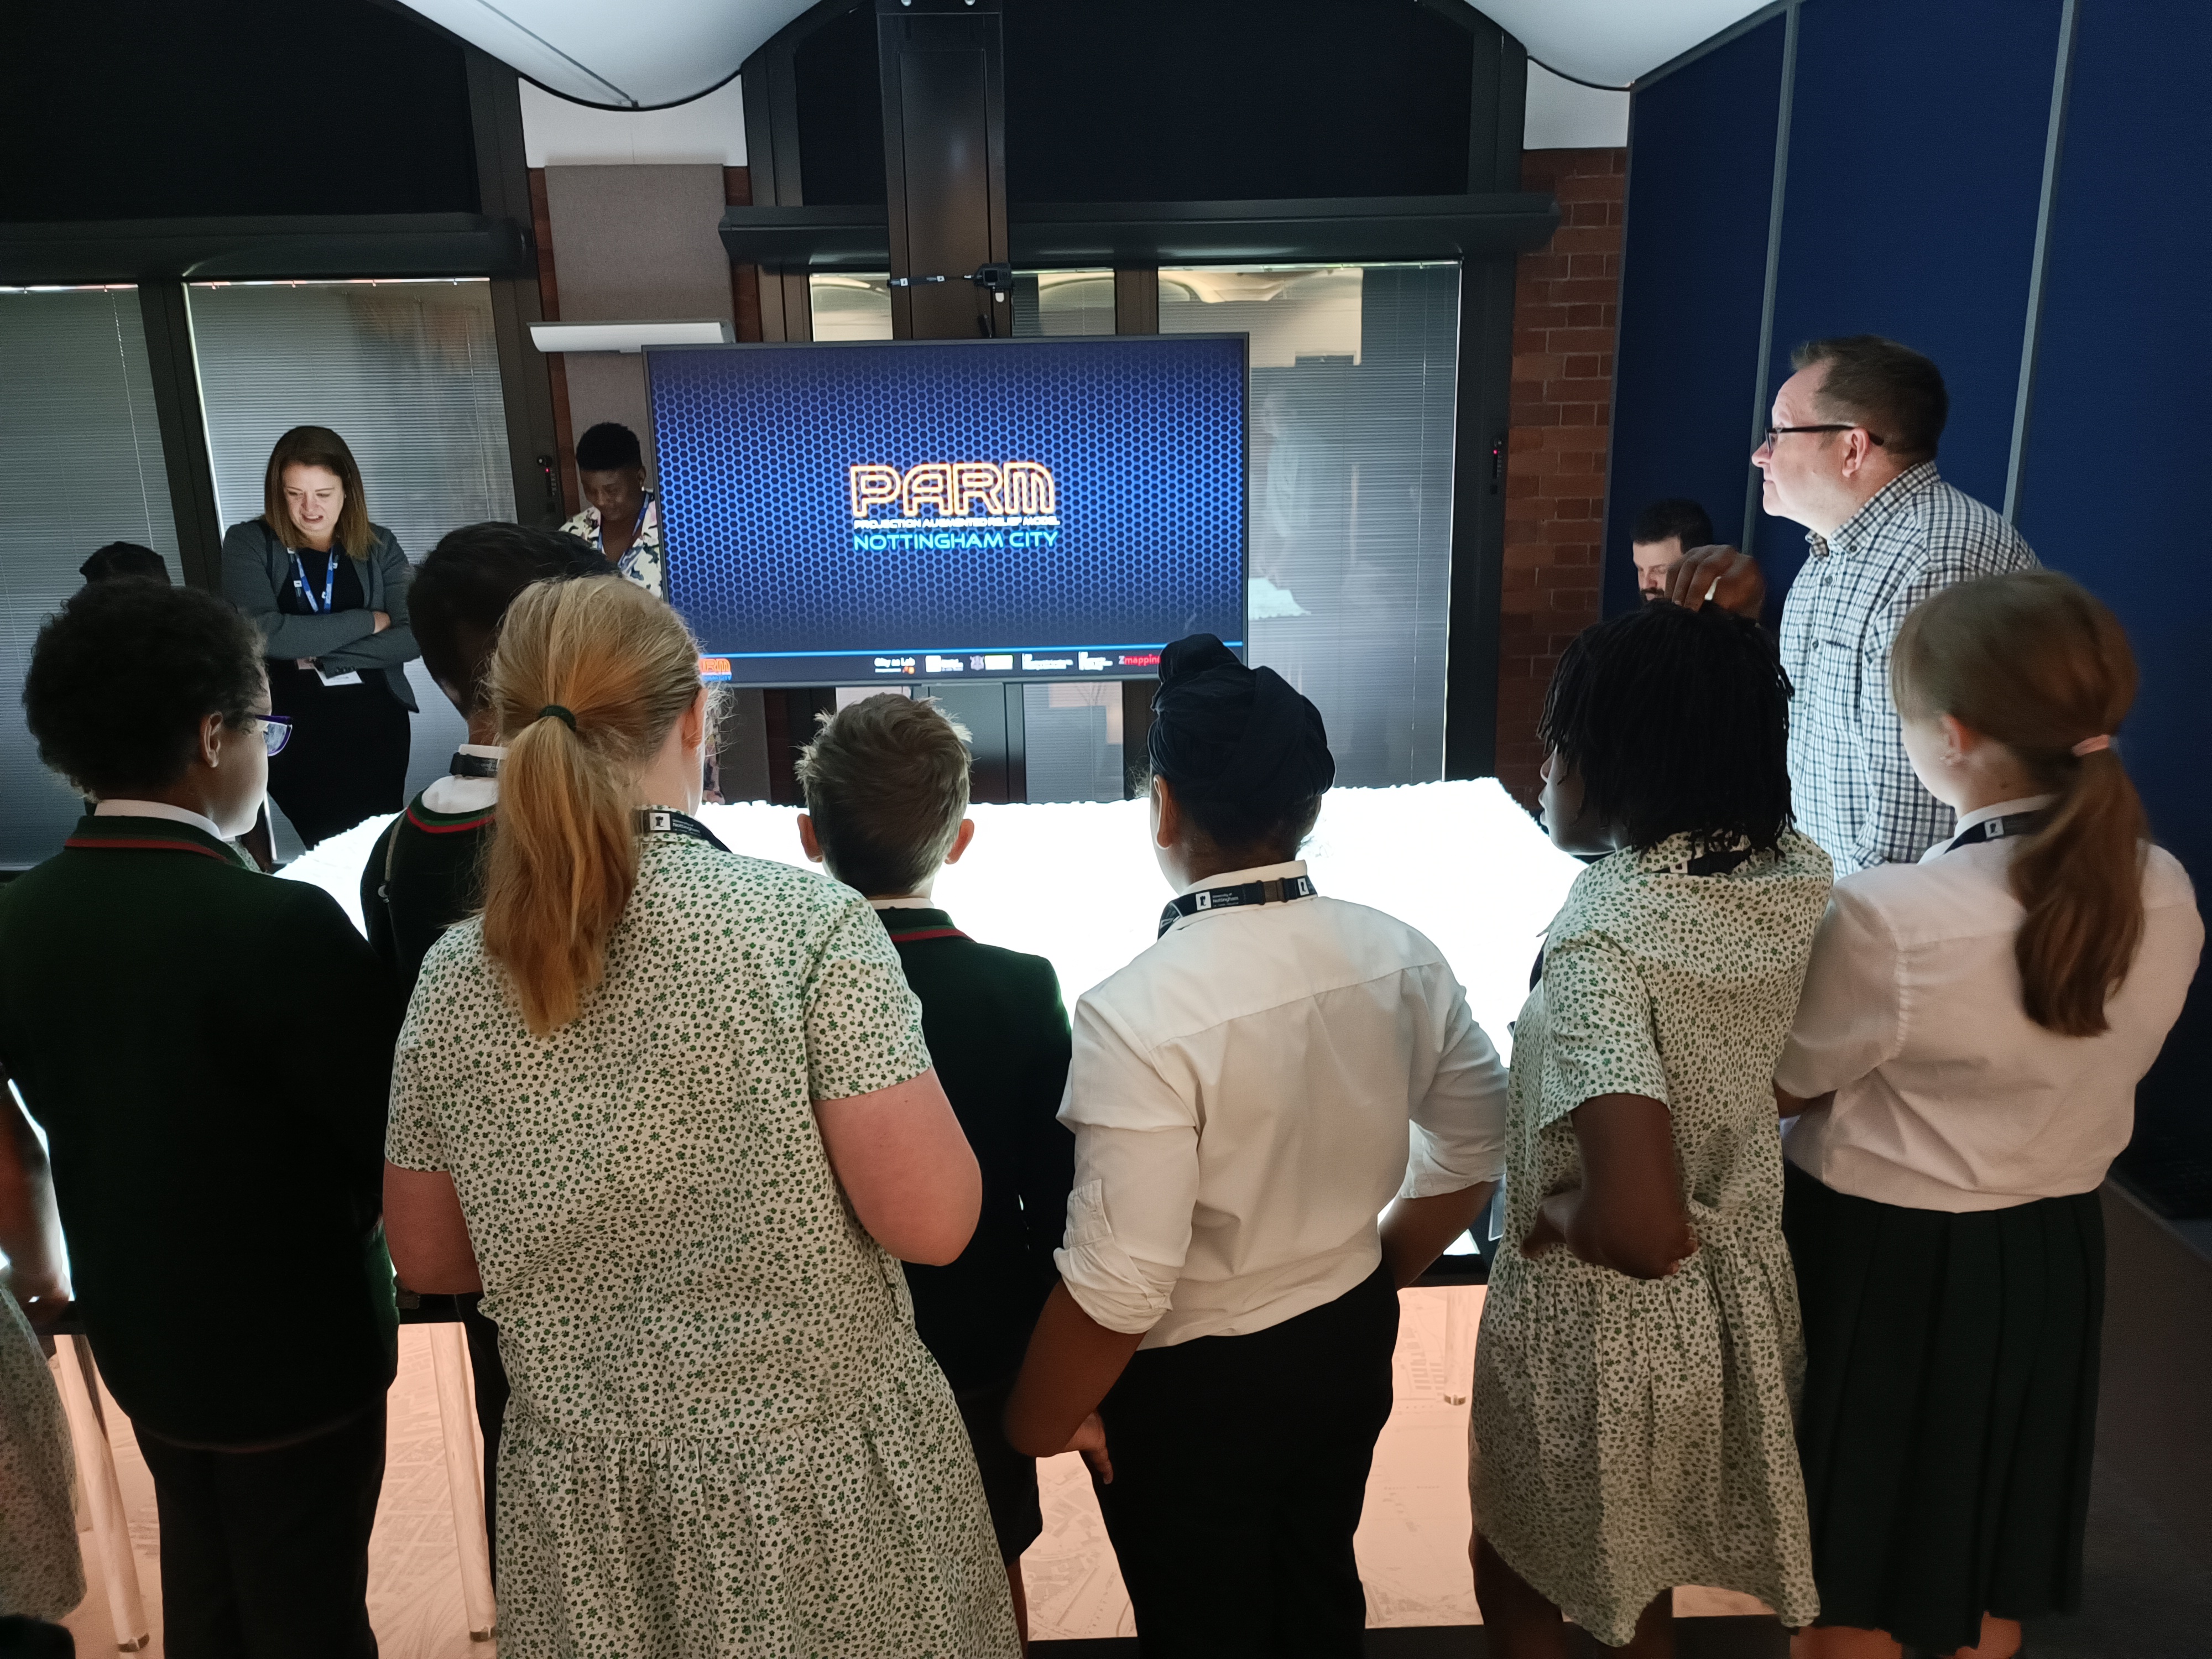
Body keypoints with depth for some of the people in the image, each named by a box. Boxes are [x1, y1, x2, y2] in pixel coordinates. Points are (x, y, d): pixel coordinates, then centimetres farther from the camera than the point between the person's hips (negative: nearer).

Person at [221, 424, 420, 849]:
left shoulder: (379, 546, 5)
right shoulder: (248, 543, -1)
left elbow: (410, 638, -6)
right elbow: (263, 633, -16)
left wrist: (318, 655, -13)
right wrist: (368, 621, -9)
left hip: (376, 723, 2)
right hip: (294, 729, -2)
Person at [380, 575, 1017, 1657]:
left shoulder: (456, 974, -6)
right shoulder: (807, 922, -20)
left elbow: (430, 1259, 5)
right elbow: (931, 1222, -20)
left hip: (578, 1503, 4)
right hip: (816, 1478, -3)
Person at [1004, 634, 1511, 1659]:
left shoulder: (1139, 1015, -31)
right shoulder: (1401, 957, -12)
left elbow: (1120, 1285, -28)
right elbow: (1473, 1151, 1)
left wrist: (1037, 1425, -9)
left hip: (1195, 1387, -5)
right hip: (1351, 1345, 6)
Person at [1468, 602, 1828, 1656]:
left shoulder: (1604, 944, -35)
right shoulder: (1796, 873, -13)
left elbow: (1640, 1230, -41)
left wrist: (1556, 1224, -21)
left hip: (1597, 1325, -7)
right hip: (1738, 1299, 7)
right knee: (1641, 1559, 34)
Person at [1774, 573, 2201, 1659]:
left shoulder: (1889, 917, -29)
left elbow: (1786, 1087, -14)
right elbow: (2074, 1060, 6)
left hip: (1884, 1256, -6)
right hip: (2052, 1249, 6)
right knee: (1990, 1557, 26)